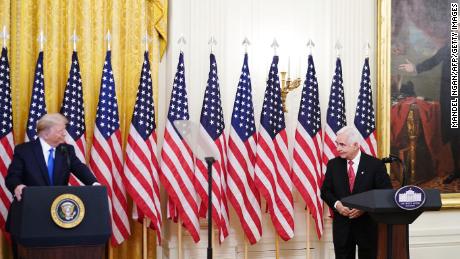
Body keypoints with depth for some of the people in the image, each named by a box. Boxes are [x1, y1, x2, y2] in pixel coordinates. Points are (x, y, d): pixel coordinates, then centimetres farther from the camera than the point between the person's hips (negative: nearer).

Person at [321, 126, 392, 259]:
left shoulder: (375, 165, -5)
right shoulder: (333, 164, 5)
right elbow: (325, 191, 9)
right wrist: (336, 204, -11)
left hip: (367, 224, -2)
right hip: (342, 224, 3)